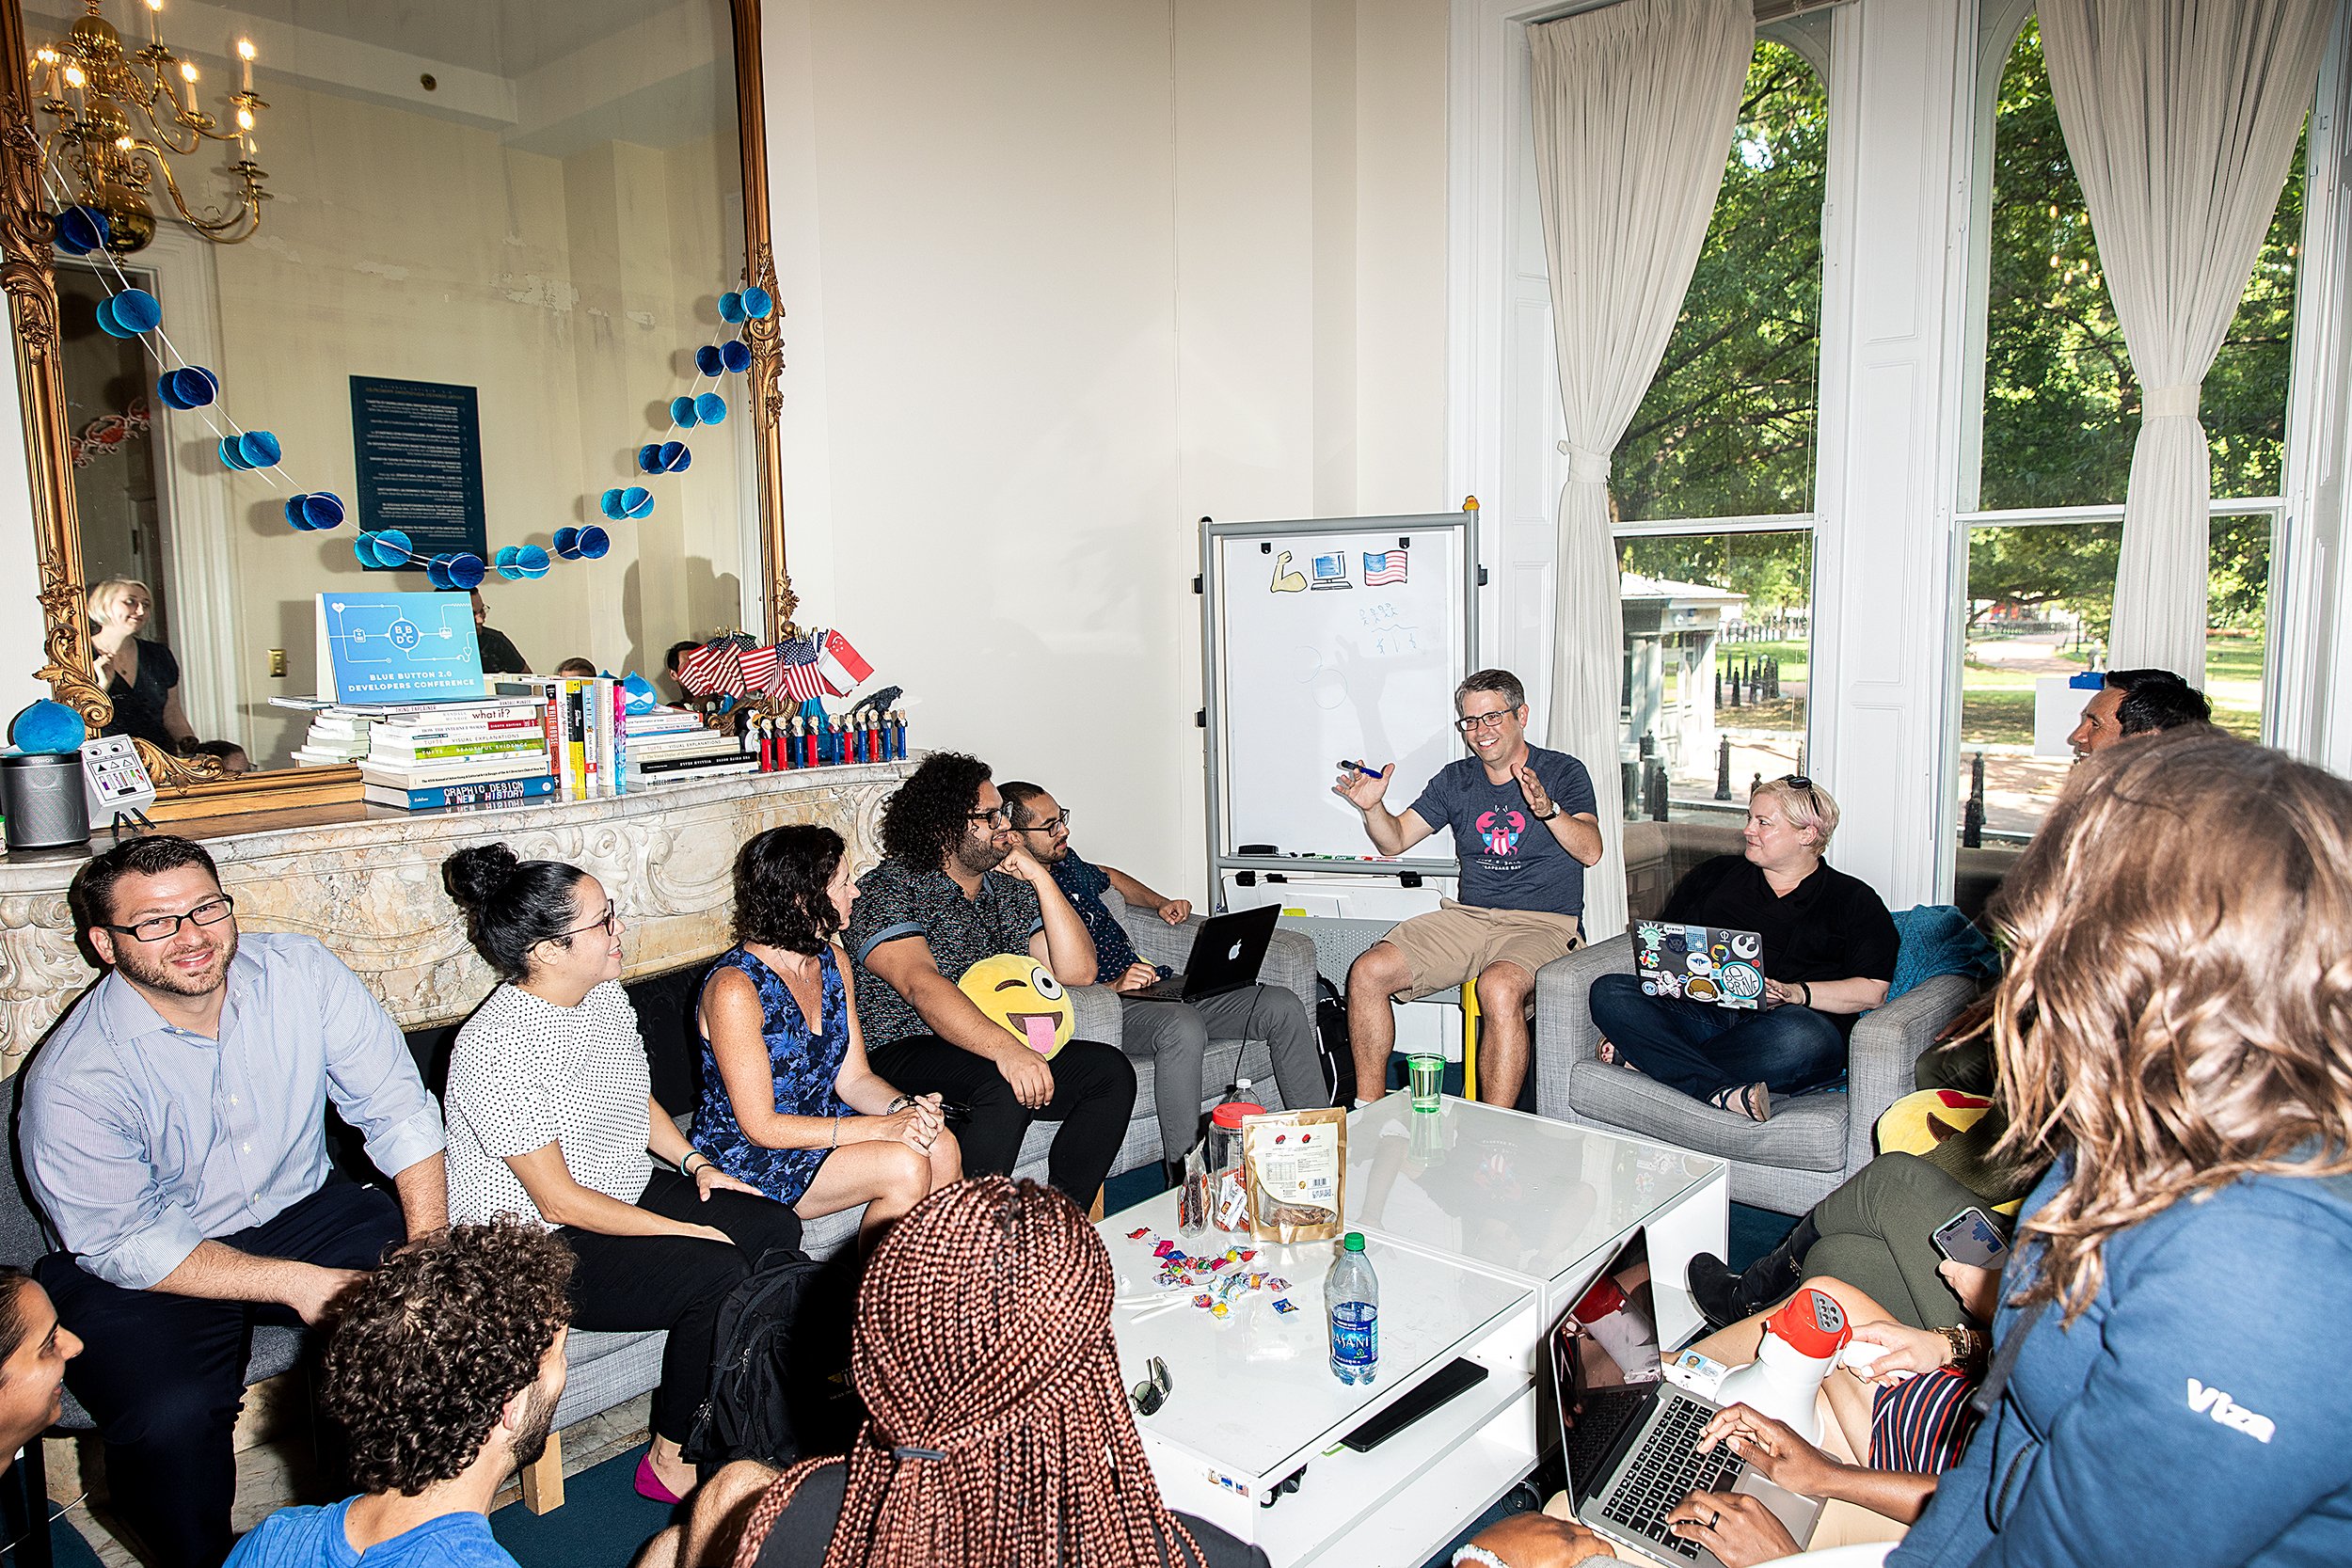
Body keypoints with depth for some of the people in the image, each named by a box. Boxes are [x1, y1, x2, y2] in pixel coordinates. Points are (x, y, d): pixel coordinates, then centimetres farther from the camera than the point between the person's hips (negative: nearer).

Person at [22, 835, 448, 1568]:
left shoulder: (301, 972, -11)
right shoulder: (71, 1079, -18)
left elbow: (398, 1110, -8)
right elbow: (123, 1246, -17)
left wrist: (431, 1253, -20)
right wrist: (293, 1283, -26)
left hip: (303, 1210, 3)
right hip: (143, 1269, -3)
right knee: (170, 1417, -30)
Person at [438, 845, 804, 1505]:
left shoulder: (607, 995, 1)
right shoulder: (494, 1048, -25)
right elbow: (557, 1200, -23)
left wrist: (695, 1162, 4)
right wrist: (680, 1229, -21)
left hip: (626, 1193, 9)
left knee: (775, 1227, -8)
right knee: (717, 1272, -25)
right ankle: (671, 1460, -3)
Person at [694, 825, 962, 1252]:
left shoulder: (831, 961, 3)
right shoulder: (735, 989, -23)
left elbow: (853, 1077, 4)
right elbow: (760, 1127, -22)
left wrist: (905, 1106, -18)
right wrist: (880, 1127, -26)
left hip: (818, 1126, 7)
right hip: (746, 1158, -7)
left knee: (942, 1147, -17)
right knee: (905, 1167, -25)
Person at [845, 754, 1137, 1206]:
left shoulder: (1011, 888, 13)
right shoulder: (887, 891, -7)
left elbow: (1077, 972, 4)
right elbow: (921, 984, -25)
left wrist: (1040, 877, -4)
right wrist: (1006, 1048, -40)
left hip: (1007, 1049, 7)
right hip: (906, 1053, -7)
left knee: (1111, 1071, -15)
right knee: (1007, 1086, -35)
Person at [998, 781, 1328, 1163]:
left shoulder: (1066, 860, 15)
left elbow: (1108, 877, 39)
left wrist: (1159, 903, 25)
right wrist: (1113, 986, -25)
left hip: (1155, 988, 9)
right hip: (1106, 1006, -9)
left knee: (1284, 1007, -4)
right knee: (1184, 1027, -41)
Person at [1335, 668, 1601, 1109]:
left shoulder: (1563, 772, 1)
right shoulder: (1456, 779, 13)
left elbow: (1590, 851, -14)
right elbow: (1395, 841, 11)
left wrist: (1546, 810, -32)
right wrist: (1372, 807, -10)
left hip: (1543, 924, -5)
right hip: (1467, 917, 5)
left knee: (1498, 987, -38)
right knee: (1367, 972, -15)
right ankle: (1368, 1108, -3)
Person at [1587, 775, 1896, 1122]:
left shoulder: (1853, 901, 15)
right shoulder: (1715, 874, 24)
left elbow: (1872, 990, 3)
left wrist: (1797, 992, -13)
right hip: (1700, 1012, 3)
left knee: (1801, 1035, -40)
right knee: (1608, 991, -24)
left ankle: (1648, 1059, -30)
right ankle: (1721, 1093, -39)